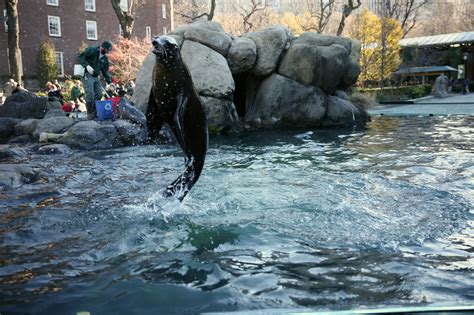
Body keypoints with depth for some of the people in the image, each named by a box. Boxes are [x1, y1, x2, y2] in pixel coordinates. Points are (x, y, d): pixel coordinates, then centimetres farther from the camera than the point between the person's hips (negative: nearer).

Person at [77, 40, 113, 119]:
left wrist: (109, 82, 3)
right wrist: (87, 66, -26)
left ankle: (95, 113, 15)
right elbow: (80, 57, -13)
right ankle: (90, 114, -5)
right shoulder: (91, 50, -8)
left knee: (99, 95, 5)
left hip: (96, 77, 8)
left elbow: (105, 72, 14)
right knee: (90, 95, -14)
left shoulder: (105, 58, 12)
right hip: (87, 76, -7)